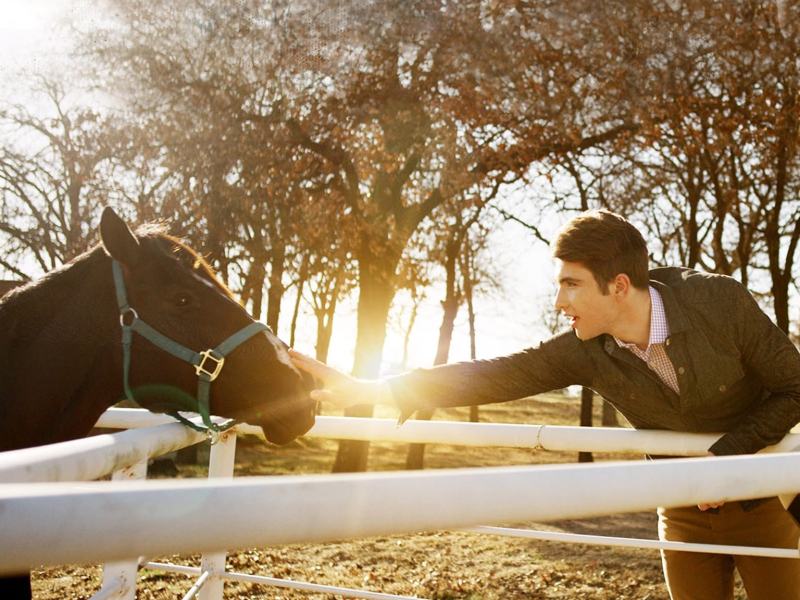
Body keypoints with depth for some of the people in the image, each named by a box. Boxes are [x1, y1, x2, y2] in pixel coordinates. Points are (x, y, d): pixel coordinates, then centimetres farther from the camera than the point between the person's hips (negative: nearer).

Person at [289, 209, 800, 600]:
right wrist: (368, 390, -30)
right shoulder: (584, 352, -18)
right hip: (685, 512, 2)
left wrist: (726, 455, -25)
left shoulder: (723, 303, -25)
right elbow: (496, 376, -24)